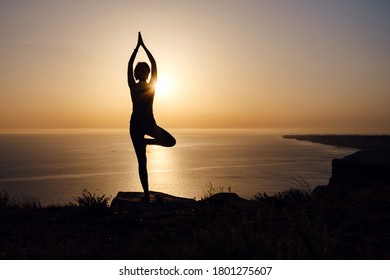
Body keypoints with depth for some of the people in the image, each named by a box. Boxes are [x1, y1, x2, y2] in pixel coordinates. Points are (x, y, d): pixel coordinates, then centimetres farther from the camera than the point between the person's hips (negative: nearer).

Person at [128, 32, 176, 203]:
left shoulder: (133, 86, -3)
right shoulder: (152, 85, -4)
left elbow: (129, 64, 8)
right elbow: (154, 63, 6)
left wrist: (138, 46, 15)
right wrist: (144, 46, 13)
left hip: (135, 125, 1)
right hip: (149, 124, -1)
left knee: (141, 161, 3)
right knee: (171, 141, 24)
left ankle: (146, 195, 0)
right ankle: (148, 141, 1)